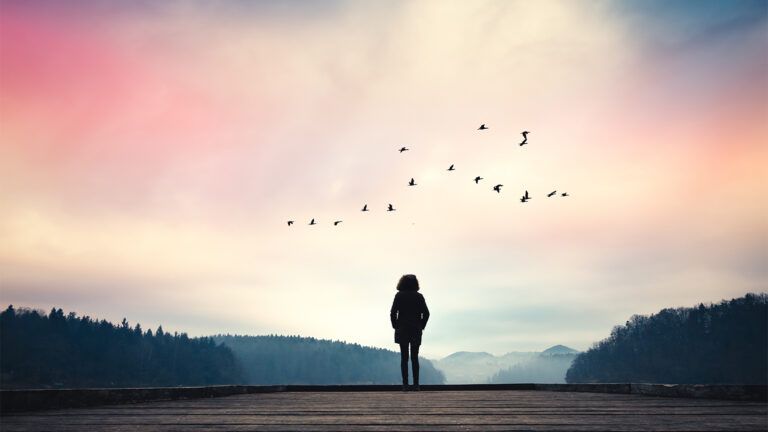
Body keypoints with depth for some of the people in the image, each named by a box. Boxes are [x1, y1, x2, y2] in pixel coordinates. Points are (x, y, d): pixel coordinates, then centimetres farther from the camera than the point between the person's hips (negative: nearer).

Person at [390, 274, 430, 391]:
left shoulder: (399, 296, -2)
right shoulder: (419, 296, 1)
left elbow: (393, 313, -7)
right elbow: (426, 313, -3)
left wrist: (396, 326, 3)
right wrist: (421, 327, 6)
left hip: (402, 331, -1)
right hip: (416, 331, 1)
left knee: (404, 358, 4)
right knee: (415, 358, 8)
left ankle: (405, 385, 0)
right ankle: (416, 385, 3)